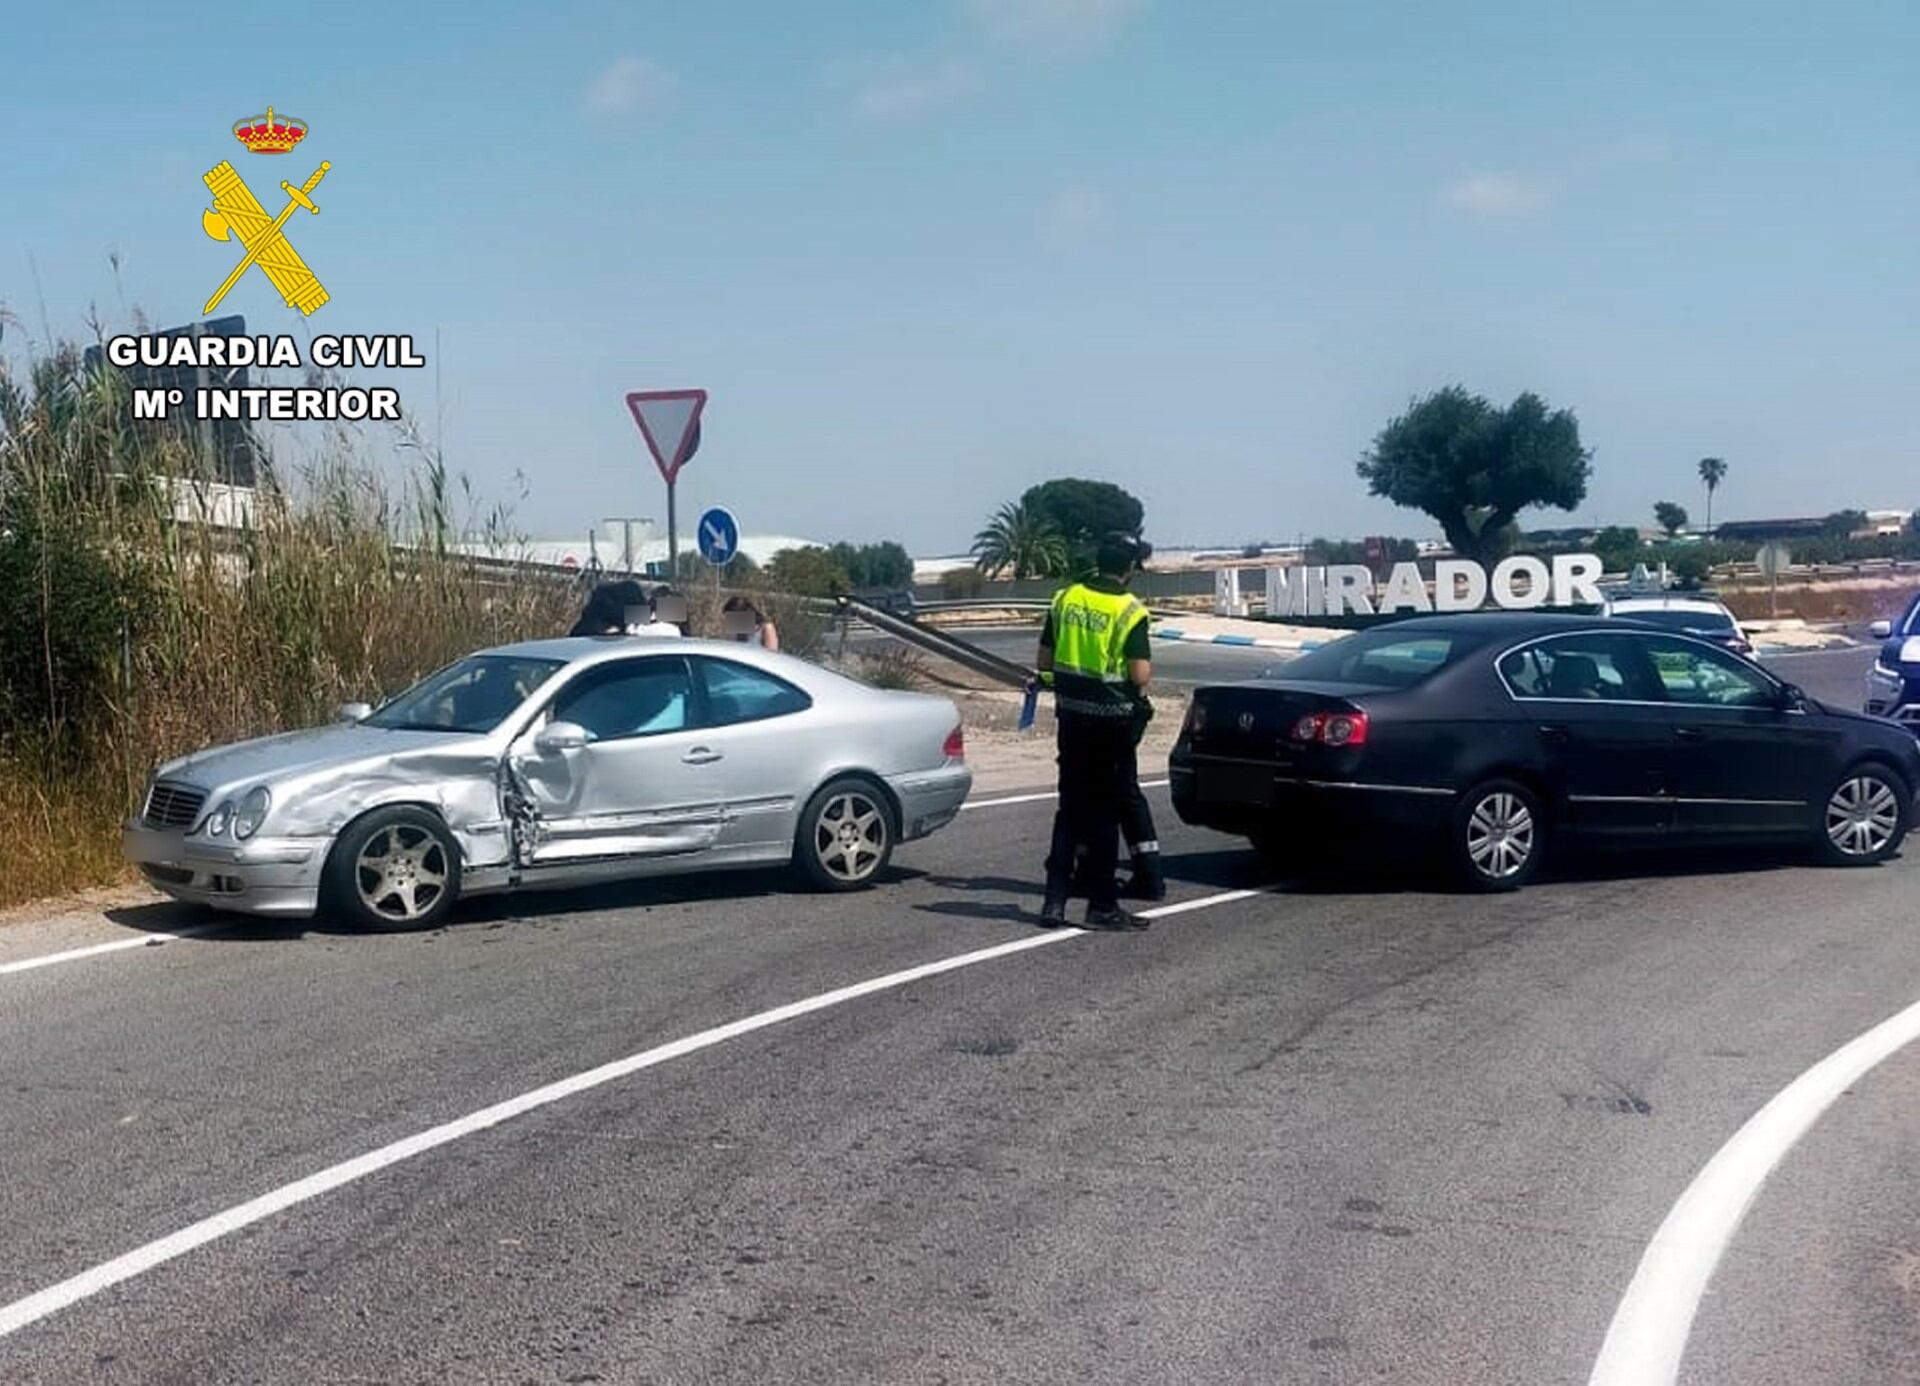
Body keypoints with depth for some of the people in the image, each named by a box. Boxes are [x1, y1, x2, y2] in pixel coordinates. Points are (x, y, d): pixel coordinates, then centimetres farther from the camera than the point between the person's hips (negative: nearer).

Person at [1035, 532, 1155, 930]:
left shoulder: (1064, 599, 3)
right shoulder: (1129, 611, -13)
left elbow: (1045, 662, 6)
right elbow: (1140, 674, -16)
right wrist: (1148, 668, 6)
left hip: (1071, 717, 5)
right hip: (1112, 721, -5)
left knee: (1070, 808, 13)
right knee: (1104, 812, 3)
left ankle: (1055, 900, 11)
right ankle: (1102, 905, 8)